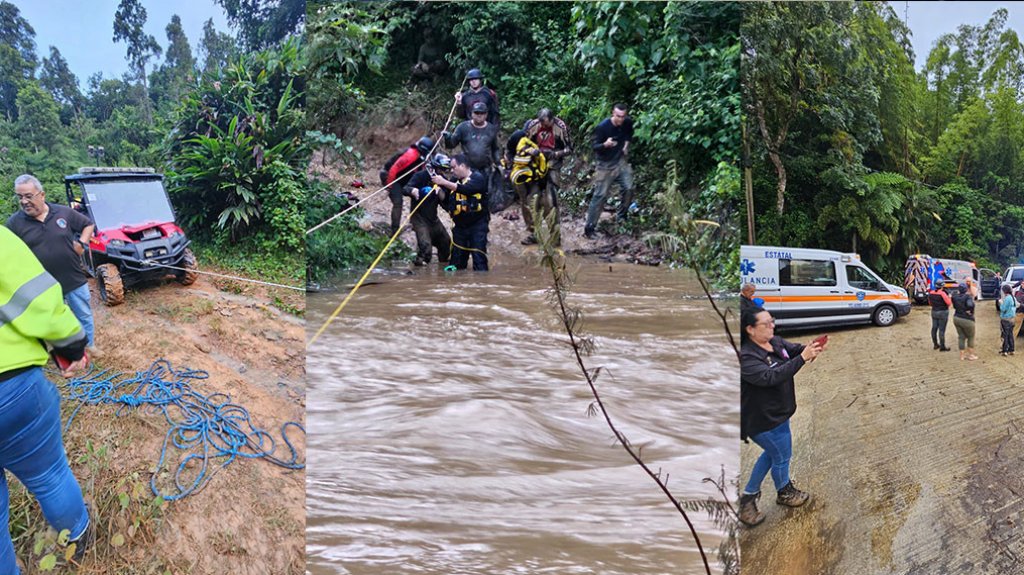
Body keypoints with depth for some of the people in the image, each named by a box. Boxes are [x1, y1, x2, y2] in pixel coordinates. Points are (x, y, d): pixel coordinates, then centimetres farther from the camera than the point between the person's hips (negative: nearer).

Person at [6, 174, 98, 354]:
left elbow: (88, 225, 9)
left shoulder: (64, 212, -5)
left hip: (75, 280, 1)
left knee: (84, 315, 15)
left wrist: (82, 243, -5)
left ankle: (89, 345, 36)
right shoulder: (14, 223, -6)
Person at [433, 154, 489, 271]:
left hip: (477, 225, -6)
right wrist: (438, 188, -8)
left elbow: (465, 189, -26)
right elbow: (445, 199, 11)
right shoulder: (455, 181, 12)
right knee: (457, 258, 9)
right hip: (460, 225, 6)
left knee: (479, 257, -8)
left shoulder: (477, 178, -8)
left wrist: (444, 182, -27)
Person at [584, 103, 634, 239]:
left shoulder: (628, 123, -5)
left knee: (628, 189, -2)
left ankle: (622, 217, 24)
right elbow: (593, 145, -15)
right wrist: (605, 144, -34)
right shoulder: (602, 127, -22)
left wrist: (627, 143, 3)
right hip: (606, 165, -5)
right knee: (600, 195, -5)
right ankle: (589, 227, 0)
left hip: (621, 161, 5)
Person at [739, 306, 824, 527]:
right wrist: (803, 357, -42)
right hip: (762, 419, -9)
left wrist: (811, 347, -25)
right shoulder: (746, 357, -30)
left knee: (772, 453, 24)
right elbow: (770, 377, -39)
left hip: (777, 411, 9)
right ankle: (784, 493, 43)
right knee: (782, 456, 13)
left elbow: (794, 349, 0)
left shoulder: (775, 341, -5)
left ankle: (749, 496, 37)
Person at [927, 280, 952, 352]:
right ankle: (942, 347, 1)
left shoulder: (931, 293, 1)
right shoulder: (942, 293, -20)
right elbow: (949, 303, -17)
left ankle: (935, 344, 25)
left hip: (934, 312, 7)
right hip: (943, 312, -7)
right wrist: (949, 297, 0)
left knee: (934, 328, 14)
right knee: (941, 330, -3)